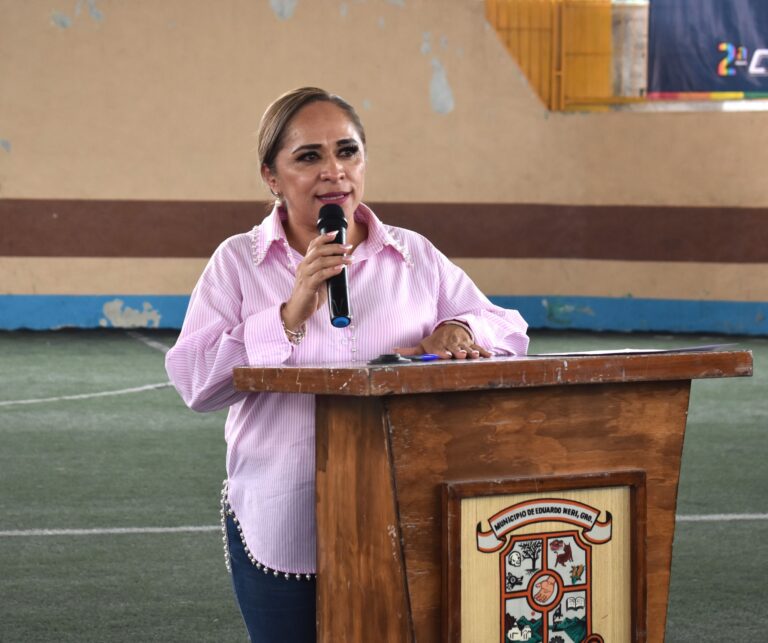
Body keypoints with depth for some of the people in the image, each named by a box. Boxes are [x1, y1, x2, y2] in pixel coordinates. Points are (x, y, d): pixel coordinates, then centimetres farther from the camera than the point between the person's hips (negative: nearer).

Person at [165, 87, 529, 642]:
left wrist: (459, 330, -11)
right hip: (280, 530, -1)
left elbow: (509, 332, 11)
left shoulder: (417, 258, 7)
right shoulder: (237, 262, 2)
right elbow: (194, 381, -9)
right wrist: (291, 314, -18)